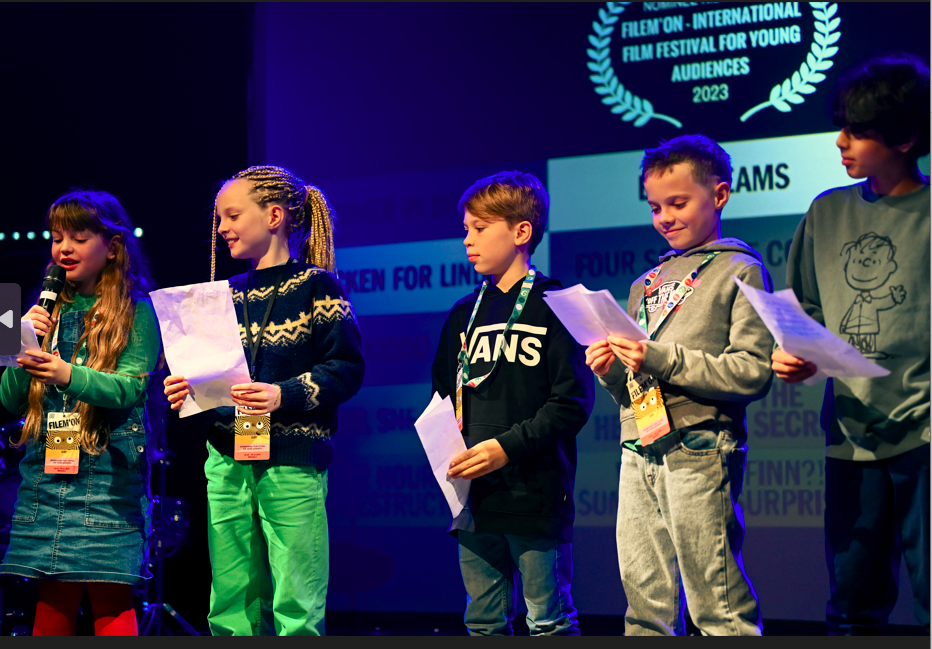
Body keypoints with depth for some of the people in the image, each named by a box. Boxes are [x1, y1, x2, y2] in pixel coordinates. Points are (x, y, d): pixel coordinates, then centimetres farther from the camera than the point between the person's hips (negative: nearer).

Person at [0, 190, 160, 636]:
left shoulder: (135, 312, 2)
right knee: (52, 599, 4)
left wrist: (69, 375, -29)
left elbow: (131, 386, -12)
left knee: (111, 599, -8)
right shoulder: (49, 312, 16)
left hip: (107, 471, -5)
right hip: (45, 470, 5)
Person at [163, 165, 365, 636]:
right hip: (227, 463, 6)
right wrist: (186, 390, 1)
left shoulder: (316, 286, -1)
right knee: (230, 607, 7)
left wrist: (284, 395, -19)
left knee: (294, 607, -6)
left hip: (292, 465, -6)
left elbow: (348, 367, -8)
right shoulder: (229, 293, 16)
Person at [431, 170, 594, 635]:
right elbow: (443, 395, 19)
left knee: (549, 622, -1)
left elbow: (572, 402, -11)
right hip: (474, 499, 6)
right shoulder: (464, 314, 15)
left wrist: (509, 446, -19)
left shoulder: (555, 305, -5)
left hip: (536, 496, -6)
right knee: (484, 622, 11)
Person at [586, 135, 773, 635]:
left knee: (717, 607, -8)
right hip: (639, 453, 7)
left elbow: (753, 372, -11)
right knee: (645, 603, 7)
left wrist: (663, 360, -16)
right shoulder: (646, 285, 21)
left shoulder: (739, 271, 2)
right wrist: (611, 372, 2)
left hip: (699, 449, -6)